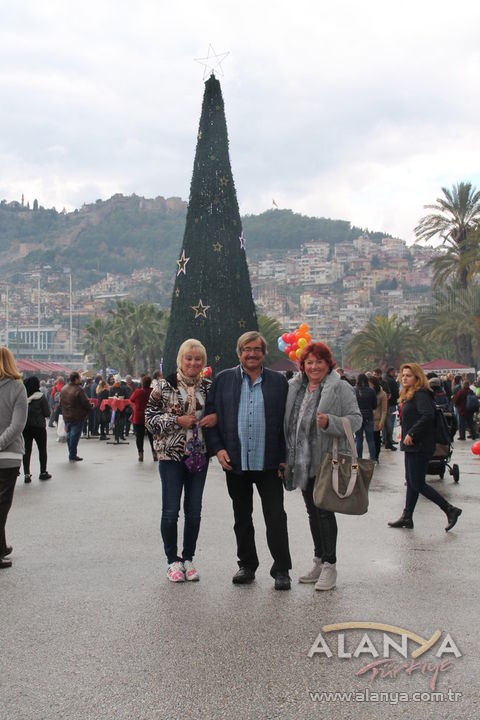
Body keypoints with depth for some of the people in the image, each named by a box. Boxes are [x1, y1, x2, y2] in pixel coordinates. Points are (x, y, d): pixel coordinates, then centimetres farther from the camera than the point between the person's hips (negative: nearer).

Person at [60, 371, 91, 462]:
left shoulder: (63, 389, 5)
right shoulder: (78, 390, -20)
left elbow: (61, 402, 13)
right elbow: (85, 403, -18)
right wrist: (88, 410, 1)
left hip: (66, 416, 7)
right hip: (77, 417, -7)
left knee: (69, 435, 16)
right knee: (75, 436, -1)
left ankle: (71, 455, 23)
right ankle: (72, 456, 2)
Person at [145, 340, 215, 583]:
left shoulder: (208, 387, 7)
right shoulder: (164, 386, -3)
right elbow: (149, 417, -5)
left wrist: (216, 417, -6)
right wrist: (177, 421, -16)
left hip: (199, 455, 3)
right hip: (171, 455, -3)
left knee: (194, 510, 8)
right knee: (171, 510, 0)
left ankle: (188, 558, 21)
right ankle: (173, 560, 14)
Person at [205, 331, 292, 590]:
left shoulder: (278, 381, 4)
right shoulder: (223, 380, 5)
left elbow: (286, 420, 4)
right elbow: (212, 416, 6)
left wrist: (284, 457, -2)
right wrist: (218, 449, -4)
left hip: (269, 462, -1)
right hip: (235, 462, 2)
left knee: (276, 517, -1)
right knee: (241, 518, 13)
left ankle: (281, 570, 8)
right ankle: (247, 565, 26)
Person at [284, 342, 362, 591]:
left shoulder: (340, 388, -7)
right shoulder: (294, 388, 10)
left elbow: (356, 419, -11)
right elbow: (289, 422, 19)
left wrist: (329, 422, -26)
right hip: (303, 462, 7)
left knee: (324, 511, -7)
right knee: (312, 512, 13)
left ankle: (329, 566, 3)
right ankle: (319, 561, 25)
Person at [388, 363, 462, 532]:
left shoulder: (421, 395, -15)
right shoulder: (409, 395, 16)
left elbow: (428, 416, -28)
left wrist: (411, 434, -26)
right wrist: (406, 435, 10)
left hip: (419, 446, -10)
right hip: (412, 445, 10)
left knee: (417, 484, -7)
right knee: (411, 482, 13)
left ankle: (450, 510, 1)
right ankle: (407, 517, 20)